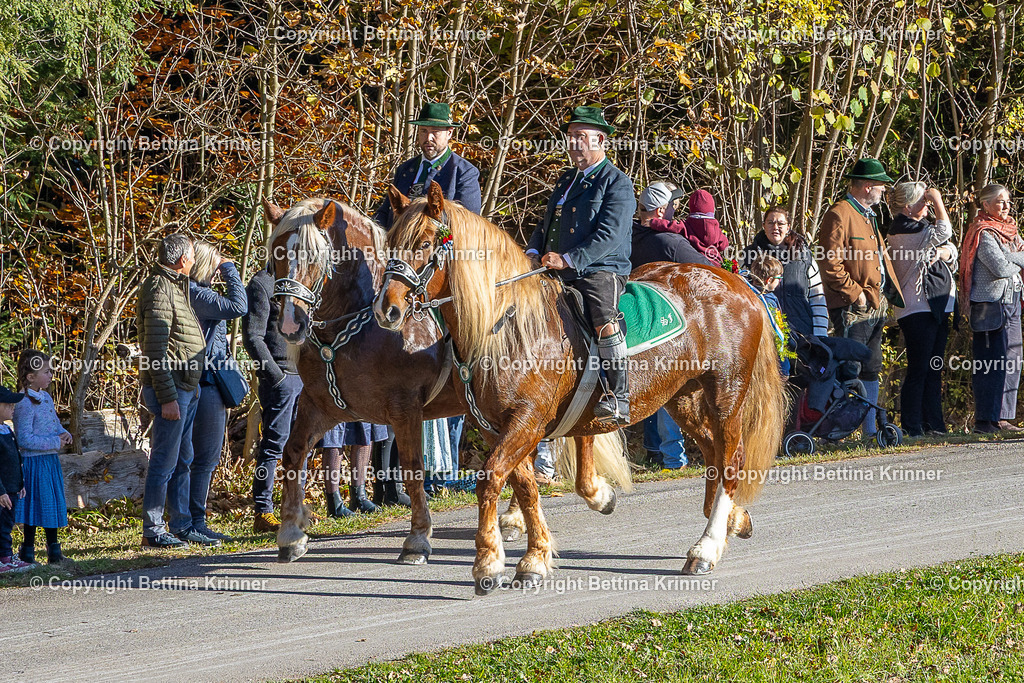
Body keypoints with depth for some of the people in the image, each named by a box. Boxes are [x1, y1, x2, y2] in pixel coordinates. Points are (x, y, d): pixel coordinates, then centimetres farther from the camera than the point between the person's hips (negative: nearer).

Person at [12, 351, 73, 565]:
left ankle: (54, 550, 25)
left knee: (54, 505, 15)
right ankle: (27, 551, 9)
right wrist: (55, 442, -21)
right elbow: (25, 439, -23)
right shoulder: (25, 404, -20)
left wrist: (64, 434, 0)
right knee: (36, 506, -2)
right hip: (34, 462, -9)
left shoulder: (46, 398, 9)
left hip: (51, 460, 9)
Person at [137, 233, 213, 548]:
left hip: (186, 388, 10)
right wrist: (167, 398, -22)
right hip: (172, 389, -10)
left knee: (182, 462, 14)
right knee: (164, 462, -5)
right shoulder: (159, 290, -15)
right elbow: (155, 350, -20)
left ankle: (182, 526, 19)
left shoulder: (174, 286, 16)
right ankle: (152, 531, -1)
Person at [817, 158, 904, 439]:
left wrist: (890, 293, 15)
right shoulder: (839, 215, -11)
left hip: (876, 306, 10)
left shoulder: (869, 216, 21)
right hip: (852, 309, -10)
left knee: (871, 370, 10)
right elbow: (830, 264, -17)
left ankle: (870, 429, 14)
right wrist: (855, 293, -17)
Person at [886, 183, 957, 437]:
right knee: (918, 369, -9)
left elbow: (951, 250, 14)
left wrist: (941, 252, -9)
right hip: (917, 308, -9)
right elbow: (943, 233, -19)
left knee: (934, 369, 9)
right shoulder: (901, 228, -10)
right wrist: (938, 200, -7)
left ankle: (933, 424, 12)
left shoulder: (924, 224, 18)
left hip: (939, 306, 9)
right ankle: (912, 427, -7)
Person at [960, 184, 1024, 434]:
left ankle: (1001, 416, 12)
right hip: (990, 303, -9)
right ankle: (985, 421, -9)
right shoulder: (983, 233, -12)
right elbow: (1000, 268, -19)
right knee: (990, 364, -10)